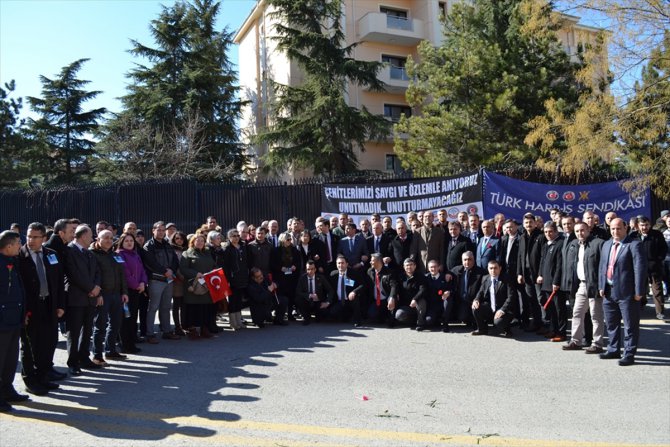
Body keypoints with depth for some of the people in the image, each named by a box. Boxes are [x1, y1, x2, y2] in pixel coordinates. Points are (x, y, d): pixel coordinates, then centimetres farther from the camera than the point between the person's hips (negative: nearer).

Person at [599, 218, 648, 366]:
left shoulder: (634, 245, -10)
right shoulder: (606, 245, 12)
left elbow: (640, 268, -14)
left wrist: (638, 291, -17)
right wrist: (601, 286, 8)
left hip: (626, 292, -7)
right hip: (608, 291, 7)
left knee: (630, 326, 3)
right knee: (611, 324, 17)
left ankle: (629, 354, 12)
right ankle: (614, 350, 30)